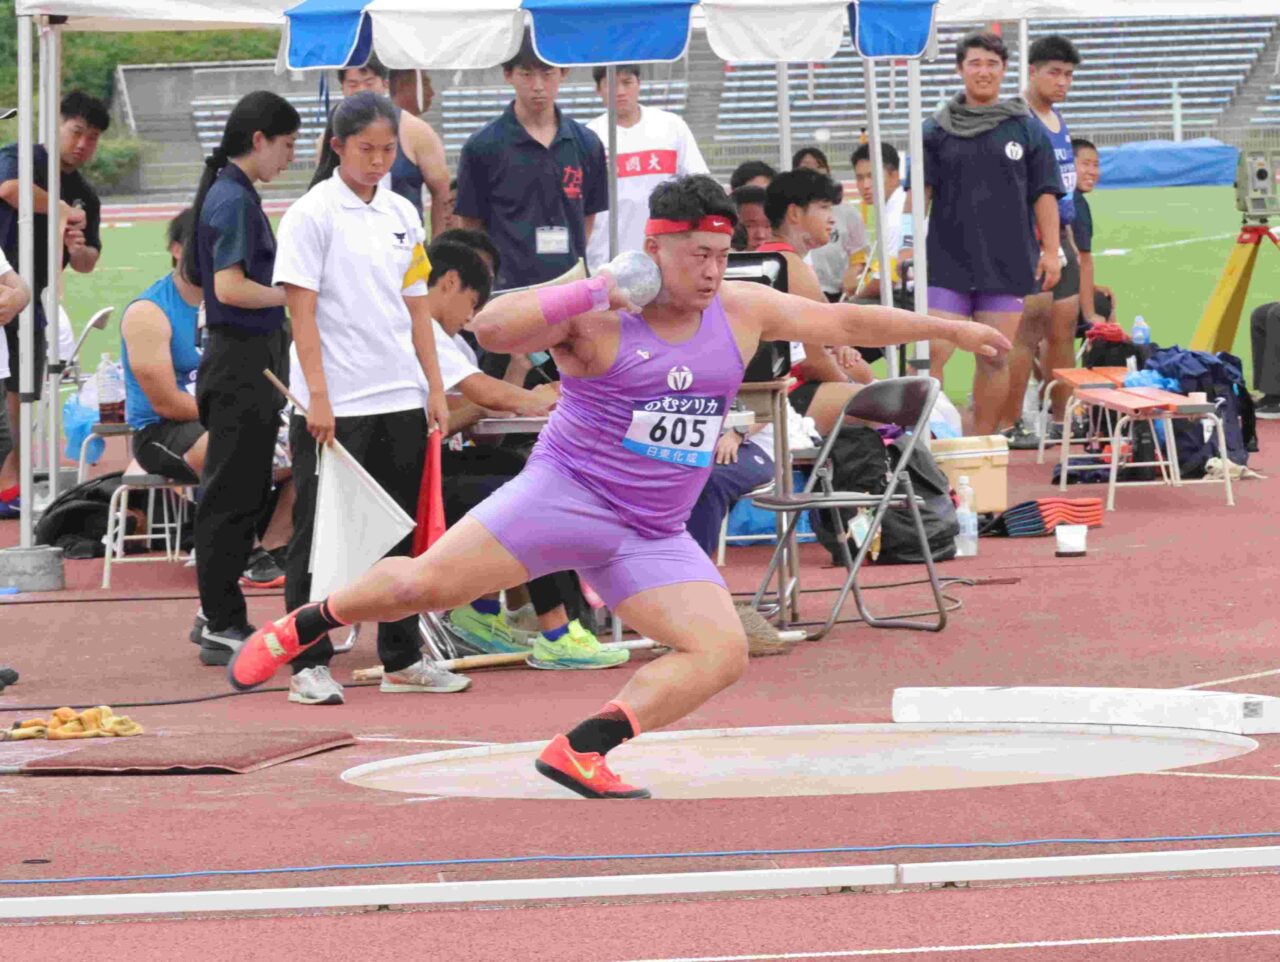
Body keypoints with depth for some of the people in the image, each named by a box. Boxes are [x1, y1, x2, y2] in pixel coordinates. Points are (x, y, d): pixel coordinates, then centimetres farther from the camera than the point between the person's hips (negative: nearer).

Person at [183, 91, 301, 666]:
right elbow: (230, 287, -24)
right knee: (233, 495, -5)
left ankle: (218, 615, 23)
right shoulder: (235, 201, -16)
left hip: (243, 363, 10)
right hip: (242, 362, -10)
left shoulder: (226, 194, 14)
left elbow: (195, 274, 22)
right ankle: (222, 629, -1)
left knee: (242, 493, 16)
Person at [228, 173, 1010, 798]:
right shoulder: (597, 313, -9)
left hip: (653, 537, 5)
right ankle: (303, 626, 11)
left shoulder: (742, 312, 7)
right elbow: (492, 328, -22)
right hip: (568, 493, -5)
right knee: (423, 583, -17)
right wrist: (588, 295, -30)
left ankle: (578, 752, -11)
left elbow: (846, 322, 16)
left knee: (722, 651, -13)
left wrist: (949, 329, 18)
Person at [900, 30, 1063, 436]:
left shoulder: (1026, 129, 8)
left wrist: (1050, 251, 1)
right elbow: (920, 190, 5)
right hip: (947, 261, -1)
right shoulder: (936, 130, 8)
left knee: (995, 358, 3)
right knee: (931, 352, -11)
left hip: (1007, 264, 1)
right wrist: (908, 243, -6)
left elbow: (1044, 194, 8)